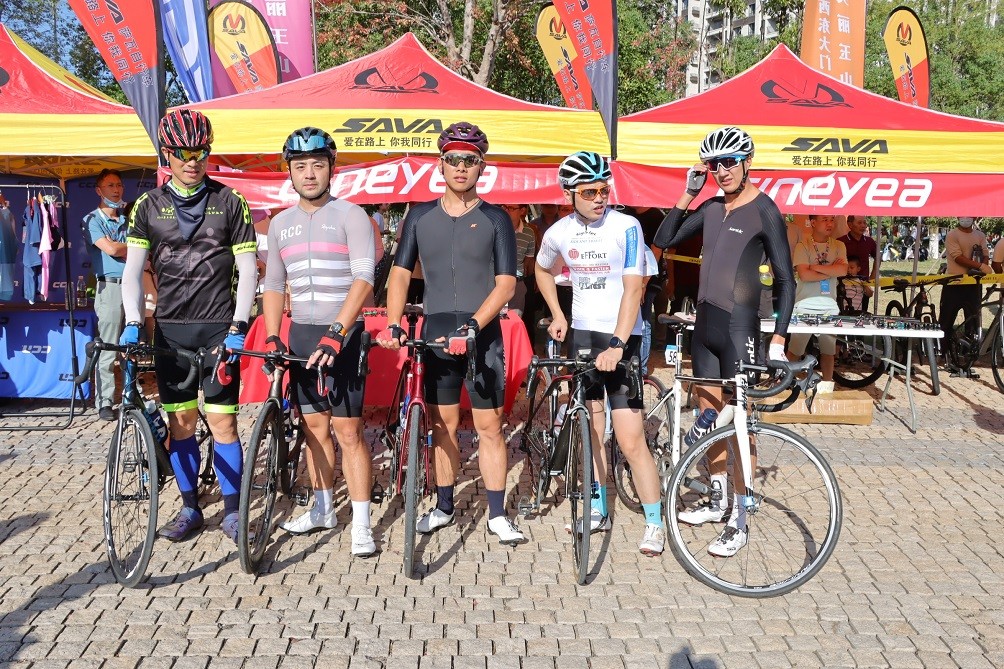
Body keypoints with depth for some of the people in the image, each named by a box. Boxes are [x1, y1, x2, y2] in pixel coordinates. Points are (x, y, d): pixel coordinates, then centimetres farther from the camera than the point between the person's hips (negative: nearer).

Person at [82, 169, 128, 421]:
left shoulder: (128, 219, 18)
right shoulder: (93, 220, 2)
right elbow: (110, 249, -12)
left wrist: (119, 247, -6)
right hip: (110, 287, -5)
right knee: (108, 350, -4)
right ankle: (104, 403, 1)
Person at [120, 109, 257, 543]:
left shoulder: (229, 202, 2)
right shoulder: (149, 205, 7)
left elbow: (247, 269, -2)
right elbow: (133, 268, 4)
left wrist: (237, 326, -12)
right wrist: (133, 323, -10)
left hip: (218, 328, -2)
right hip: (170, 329, 3)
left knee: (221, 421, -4)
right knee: (180, 421, 7)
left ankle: (232, 511, 8)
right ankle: (190, 508, 20)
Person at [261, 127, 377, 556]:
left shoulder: (350, 215, -6)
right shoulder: (281, 223, 11)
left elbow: (364, 278, -16)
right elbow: (274, 285, 16)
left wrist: (336, 332, -26)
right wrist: (272, 337, 3)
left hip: (342, 335, -5)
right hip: (300, 333, 5)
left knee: (347, 430, -6)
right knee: (315, 427, 12)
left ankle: (361, 524, 0)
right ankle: (323, 509, 26)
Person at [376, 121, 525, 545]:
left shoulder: (495, 219, -1)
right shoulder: (420, 216, 7)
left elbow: (506, 284, -7)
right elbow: (401, 272, 6)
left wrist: (471, 326, -20)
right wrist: (393, 324, -9)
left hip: (482, 337, -2)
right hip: (434, 335, 2)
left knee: (489, 427, 1)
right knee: (443, 427, 10)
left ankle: (497, 515, 10)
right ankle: (443, 507, 24)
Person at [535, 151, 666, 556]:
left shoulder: (626, 227, -13)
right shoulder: (559, 233, 2)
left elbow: (633, 289, -20)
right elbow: (542, 269, 24)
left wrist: (617, 345, -29)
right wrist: (557, 315, 14)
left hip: (621, 339, -5)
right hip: (581, 335, 5)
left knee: (630, 439, -7)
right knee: (589, 431, 13)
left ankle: (654, 523, 5)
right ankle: (598, 511, 28)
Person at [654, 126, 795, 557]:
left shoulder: (764, 212, -8)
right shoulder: (712, 208, 11)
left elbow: (785, 280, -9)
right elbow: (664, 240, 9)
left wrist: (778, 339, -16)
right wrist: (688, 194, 1)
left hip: (738, 327, -7)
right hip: (705, 323, 7)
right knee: (709, 416, 14)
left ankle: (739, 521, 5)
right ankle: (718, 500, 28)